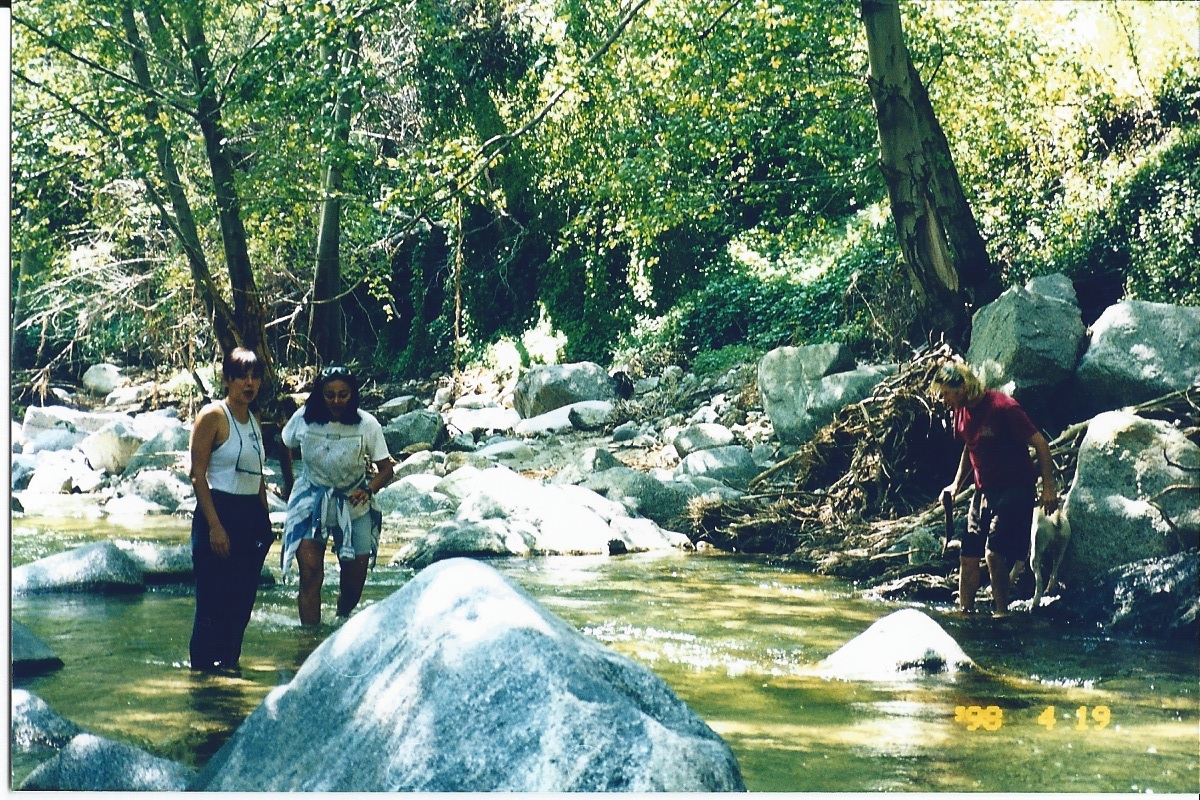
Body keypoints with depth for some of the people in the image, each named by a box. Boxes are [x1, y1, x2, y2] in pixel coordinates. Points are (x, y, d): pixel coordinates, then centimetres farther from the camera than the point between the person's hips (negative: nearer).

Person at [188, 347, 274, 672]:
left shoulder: (254, 421, 15)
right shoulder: (212, 416, -7)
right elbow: (197, 474, -12)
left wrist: (265, 524, 15)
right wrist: (214, 525, -18)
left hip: (253, 517, 7)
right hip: (220, 513, -7)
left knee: (242, 603, 8)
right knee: (214, 605, -5)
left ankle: (229, 664, 16)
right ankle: (203, 669, 2)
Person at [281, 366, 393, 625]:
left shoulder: (367, 425, -13)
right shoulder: (303, 419, -10)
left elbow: (386, 469, -9)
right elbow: (286, 446, 10)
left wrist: (368, 489, -28)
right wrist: (288, 483, 19)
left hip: (353, 506, 1)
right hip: (311, 504, 0)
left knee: (354, 581, 8)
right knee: (310, 575, -13)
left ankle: (342, 623, 38)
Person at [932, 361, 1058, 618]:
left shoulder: (1003, 408, -20)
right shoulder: (961, 412, 4)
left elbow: (1039, 442, -16)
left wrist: (1049, 487, -18)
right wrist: (957, 484, 11)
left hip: (1015, 489, -7)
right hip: (984, 491, 8)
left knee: (994, 552, -18)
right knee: (968, 556, 3)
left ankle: (1002, 610, -5)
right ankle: (965, 611, 12)